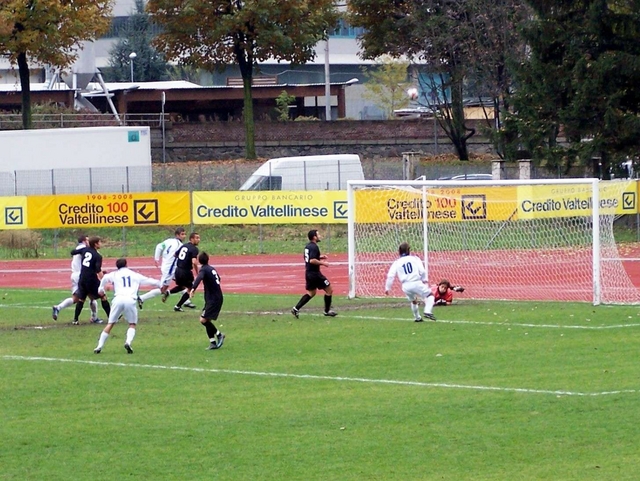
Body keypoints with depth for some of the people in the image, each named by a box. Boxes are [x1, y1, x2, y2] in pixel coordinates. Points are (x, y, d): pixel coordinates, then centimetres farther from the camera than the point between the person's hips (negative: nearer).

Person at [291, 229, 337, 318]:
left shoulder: (308, 246, 11)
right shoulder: (314, 247, -18)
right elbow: (312, 261, -28)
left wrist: (320, 257, 16)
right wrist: (322, 263, -17)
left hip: (308, 273, 9)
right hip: (314, 273, -9)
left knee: (311, 293, 19)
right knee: (329, 290, 4)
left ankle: (296, 308, 10)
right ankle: (327, 311, 12)